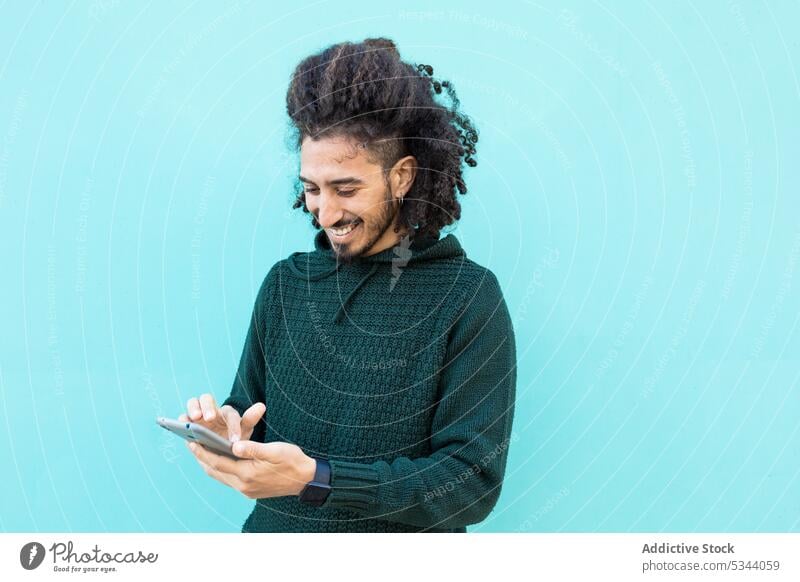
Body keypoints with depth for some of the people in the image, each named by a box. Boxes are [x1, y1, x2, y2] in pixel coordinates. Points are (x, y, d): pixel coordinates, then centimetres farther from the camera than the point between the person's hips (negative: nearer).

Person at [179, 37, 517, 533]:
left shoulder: (469, 297, -10)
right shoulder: (286, 283, 3)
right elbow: (254, 424, 10)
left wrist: (314, 479, -21)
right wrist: (231, 436, -11)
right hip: (274, 530, 4)